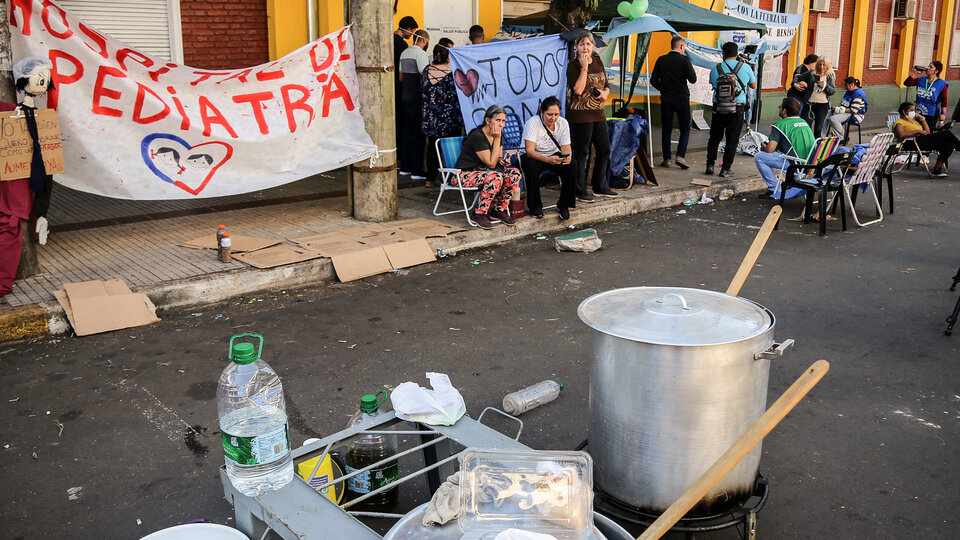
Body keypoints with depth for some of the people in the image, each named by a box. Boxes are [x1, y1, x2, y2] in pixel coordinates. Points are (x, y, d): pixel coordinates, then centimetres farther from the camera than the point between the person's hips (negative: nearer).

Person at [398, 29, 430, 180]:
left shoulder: (404, 53, 14)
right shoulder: (420, 54, -13)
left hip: (405, 96, 9)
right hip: (417, 99, -9)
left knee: (407, 132, 14)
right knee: (418, 134, -5)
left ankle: (405, 167, 20)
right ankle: (417, 171, -4)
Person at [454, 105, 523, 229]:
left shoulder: (498, 134, 4)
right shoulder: (477, 136, -22)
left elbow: (497, 159, 16)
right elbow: (491, 164, -23)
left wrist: (502, 161, -9)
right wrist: (497, 139, -21)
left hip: (483, 172, 8)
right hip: (465, 174, -8)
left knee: (514, 173, -12)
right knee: (495, 177, -35)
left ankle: (499, 209, -2)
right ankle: (479, 214, -22)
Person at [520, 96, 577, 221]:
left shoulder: (563, 123, -8)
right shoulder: (533, 123, -22)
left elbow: (565, 147, -7)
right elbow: (529, 150, -30)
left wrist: (568, 156, -33)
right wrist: (547, 159, -47)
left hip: (554, 155, 4)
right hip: (534, 157, -4)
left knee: (571, 165, -25)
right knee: (532, 167, -37)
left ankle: (563, 205, -11)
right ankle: (535, 206, -17)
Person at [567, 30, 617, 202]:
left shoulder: (598, 61, 11)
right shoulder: (573, 65, -9)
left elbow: (606, 84, 20)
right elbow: (578, 90, -21)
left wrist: (605, 93, -2)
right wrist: (584, 68, -20)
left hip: (598, 113, 7)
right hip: (580, 115, -7)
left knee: (604, 150, 13)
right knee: (581, 154, -2)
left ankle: (600, 187, 27)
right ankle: (580, 191, 8)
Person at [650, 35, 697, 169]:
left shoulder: (661, 60, 1)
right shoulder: (684, 60, -8)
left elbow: (653, 80, 3)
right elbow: (693, 79, -7)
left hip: (666, 99, 3)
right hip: (682, 99, -3)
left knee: (666, 130, 9)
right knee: (685, 129, 7)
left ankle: (666, 159, 9)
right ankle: (680, 156, -6)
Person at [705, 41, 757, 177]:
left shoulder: (716, 69, 3)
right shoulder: (745, 67, 1)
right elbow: (754, 85, 14)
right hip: (737, 109, -1)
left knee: (714, 137, 15)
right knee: (732, 140, 5)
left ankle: (710, 165, 13)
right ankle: (726, 169, 6)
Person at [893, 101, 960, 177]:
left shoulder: (912, 120, 29)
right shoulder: (899, 123, 2)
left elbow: (927, 132, 27)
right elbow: (901, 134, -22)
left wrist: (922, 118, 18)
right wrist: (918, 131, -18)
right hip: (917, 142, -9)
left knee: (949, 144, -16)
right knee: (947, 133, -19)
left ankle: (937, 169, -13)